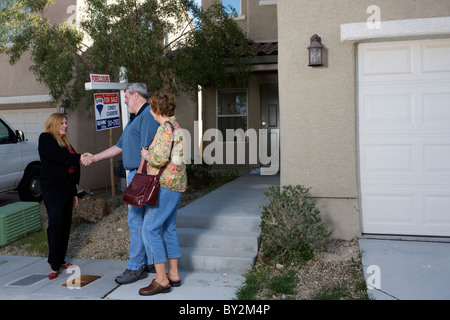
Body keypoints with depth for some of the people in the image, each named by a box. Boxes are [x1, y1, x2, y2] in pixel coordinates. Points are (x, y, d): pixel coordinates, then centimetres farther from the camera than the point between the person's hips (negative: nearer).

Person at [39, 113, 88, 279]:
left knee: (66, 224, 6)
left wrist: (74, 192, 21)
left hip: (66, 188, 8)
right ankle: (54, 265, -9)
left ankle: (60, 260, 14)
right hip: (52, 187, -7)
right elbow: (56, 156, -20)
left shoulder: (65, 142, 22)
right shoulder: (46, 138, 0)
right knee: (55, 223, -12)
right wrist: (78, 158, -24)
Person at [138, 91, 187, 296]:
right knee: (168, 228, 15)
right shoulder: (175, 126, 14)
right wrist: (150, 153, 20)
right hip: (175, 184, 10)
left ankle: (161, 280, 0)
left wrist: (146, 155, -5)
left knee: (151, 228, -5)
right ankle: (174, 275, 22)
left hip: (165, 185, -10)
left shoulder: (165, 128, -16)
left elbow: (160, 158, -24)